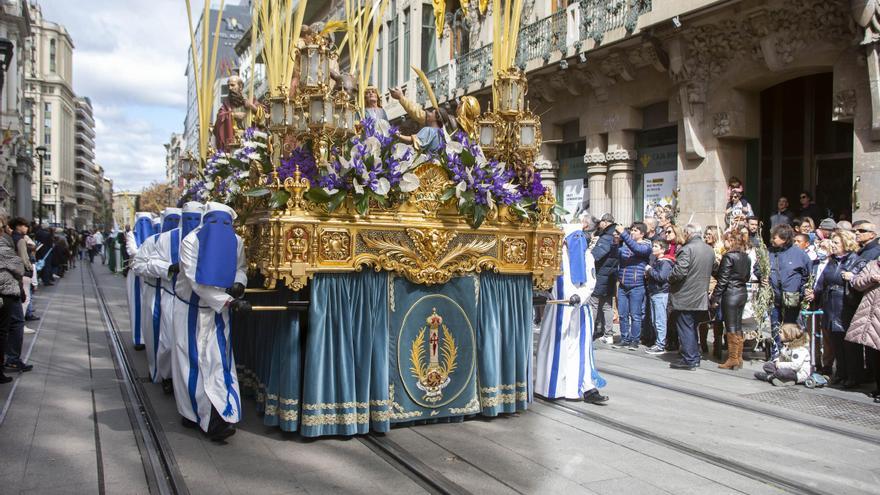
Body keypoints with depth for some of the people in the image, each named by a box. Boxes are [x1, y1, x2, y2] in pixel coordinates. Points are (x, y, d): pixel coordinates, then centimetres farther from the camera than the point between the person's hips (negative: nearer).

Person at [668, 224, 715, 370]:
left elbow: (679, 271, -24)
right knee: (693, 328, 18)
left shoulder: (687, 249, -17)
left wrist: (670, 280, -6)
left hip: (685, 297, -8)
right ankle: (695, 358, 22)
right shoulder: (710, 251, 8)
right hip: (701, 297, 8)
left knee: (685, 329, 0)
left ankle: (688, 360, 1)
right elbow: (712, 271, 16)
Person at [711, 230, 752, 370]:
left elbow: (722, 280, -15)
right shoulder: (746, 258, 9)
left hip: (730, 294, -7)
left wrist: (714, 298, -11)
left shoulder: (729, 257, -14)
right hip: (743, 293, 7)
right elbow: (747, 277, 14)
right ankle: (739, 358, 17)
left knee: (731, 328, -1)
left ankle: (732, 359, 3)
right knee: (738, 327, 13)